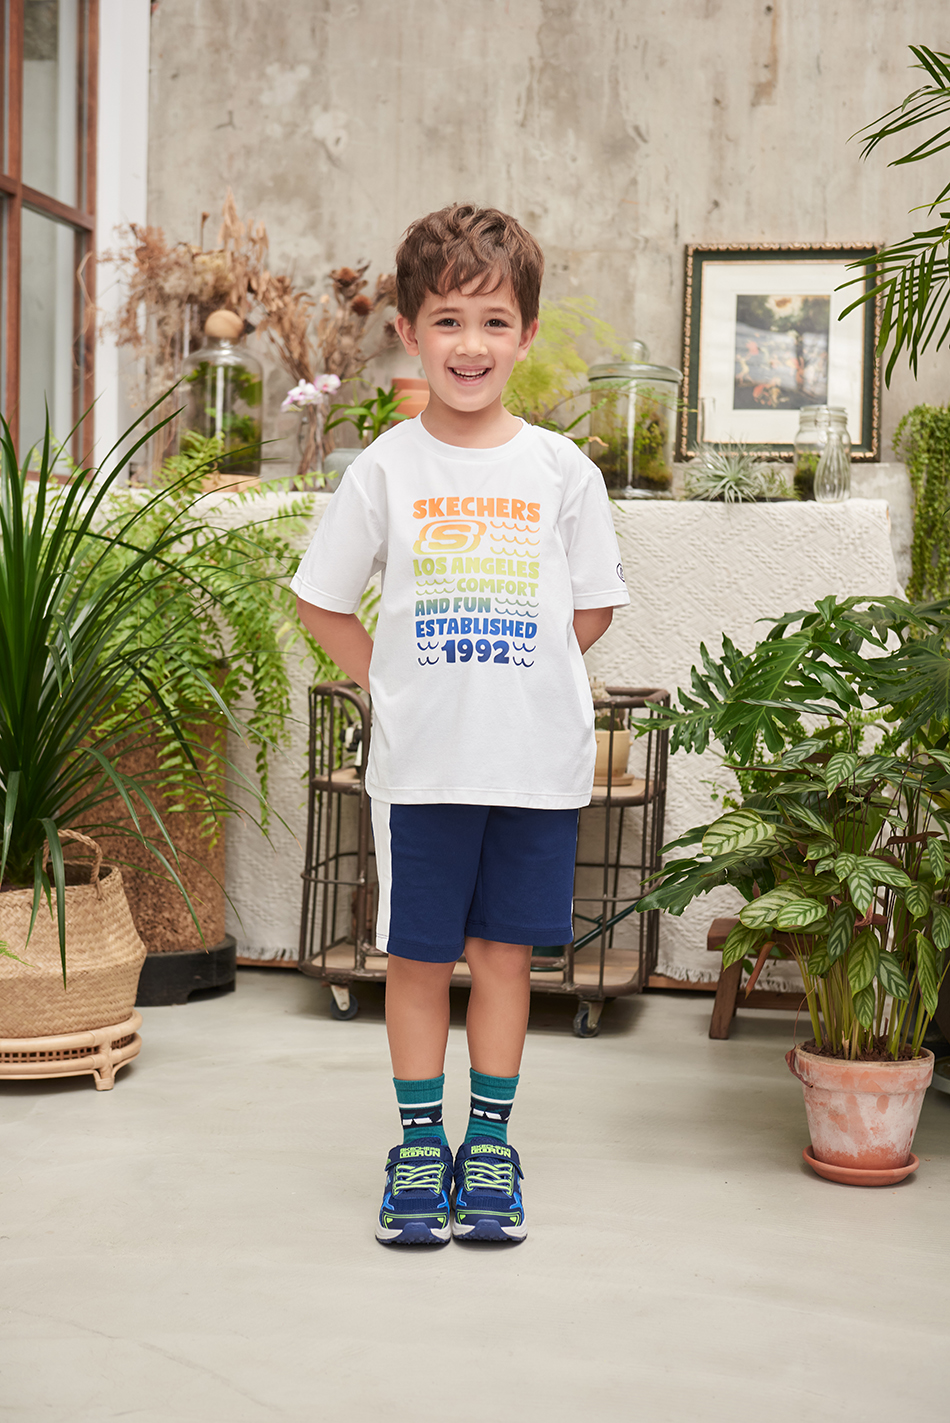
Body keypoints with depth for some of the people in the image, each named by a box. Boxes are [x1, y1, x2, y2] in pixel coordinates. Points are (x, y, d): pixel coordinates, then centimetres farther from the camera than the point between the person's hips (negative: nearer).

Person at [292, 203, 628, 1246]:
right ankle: (418, 1143, 23)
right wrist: (390, 682, -1)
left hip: (538, 758, 1)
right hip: (419, 764, 0)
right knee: (418, 958, 7)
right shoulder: (385, 469, -1)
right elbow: (320, 602, 6)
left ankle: (489, 1141, 25)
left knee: (503, 951, 10)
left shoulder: (563, 471, 0)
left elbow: (591, 612, 7)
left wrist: (507, 673, 1)